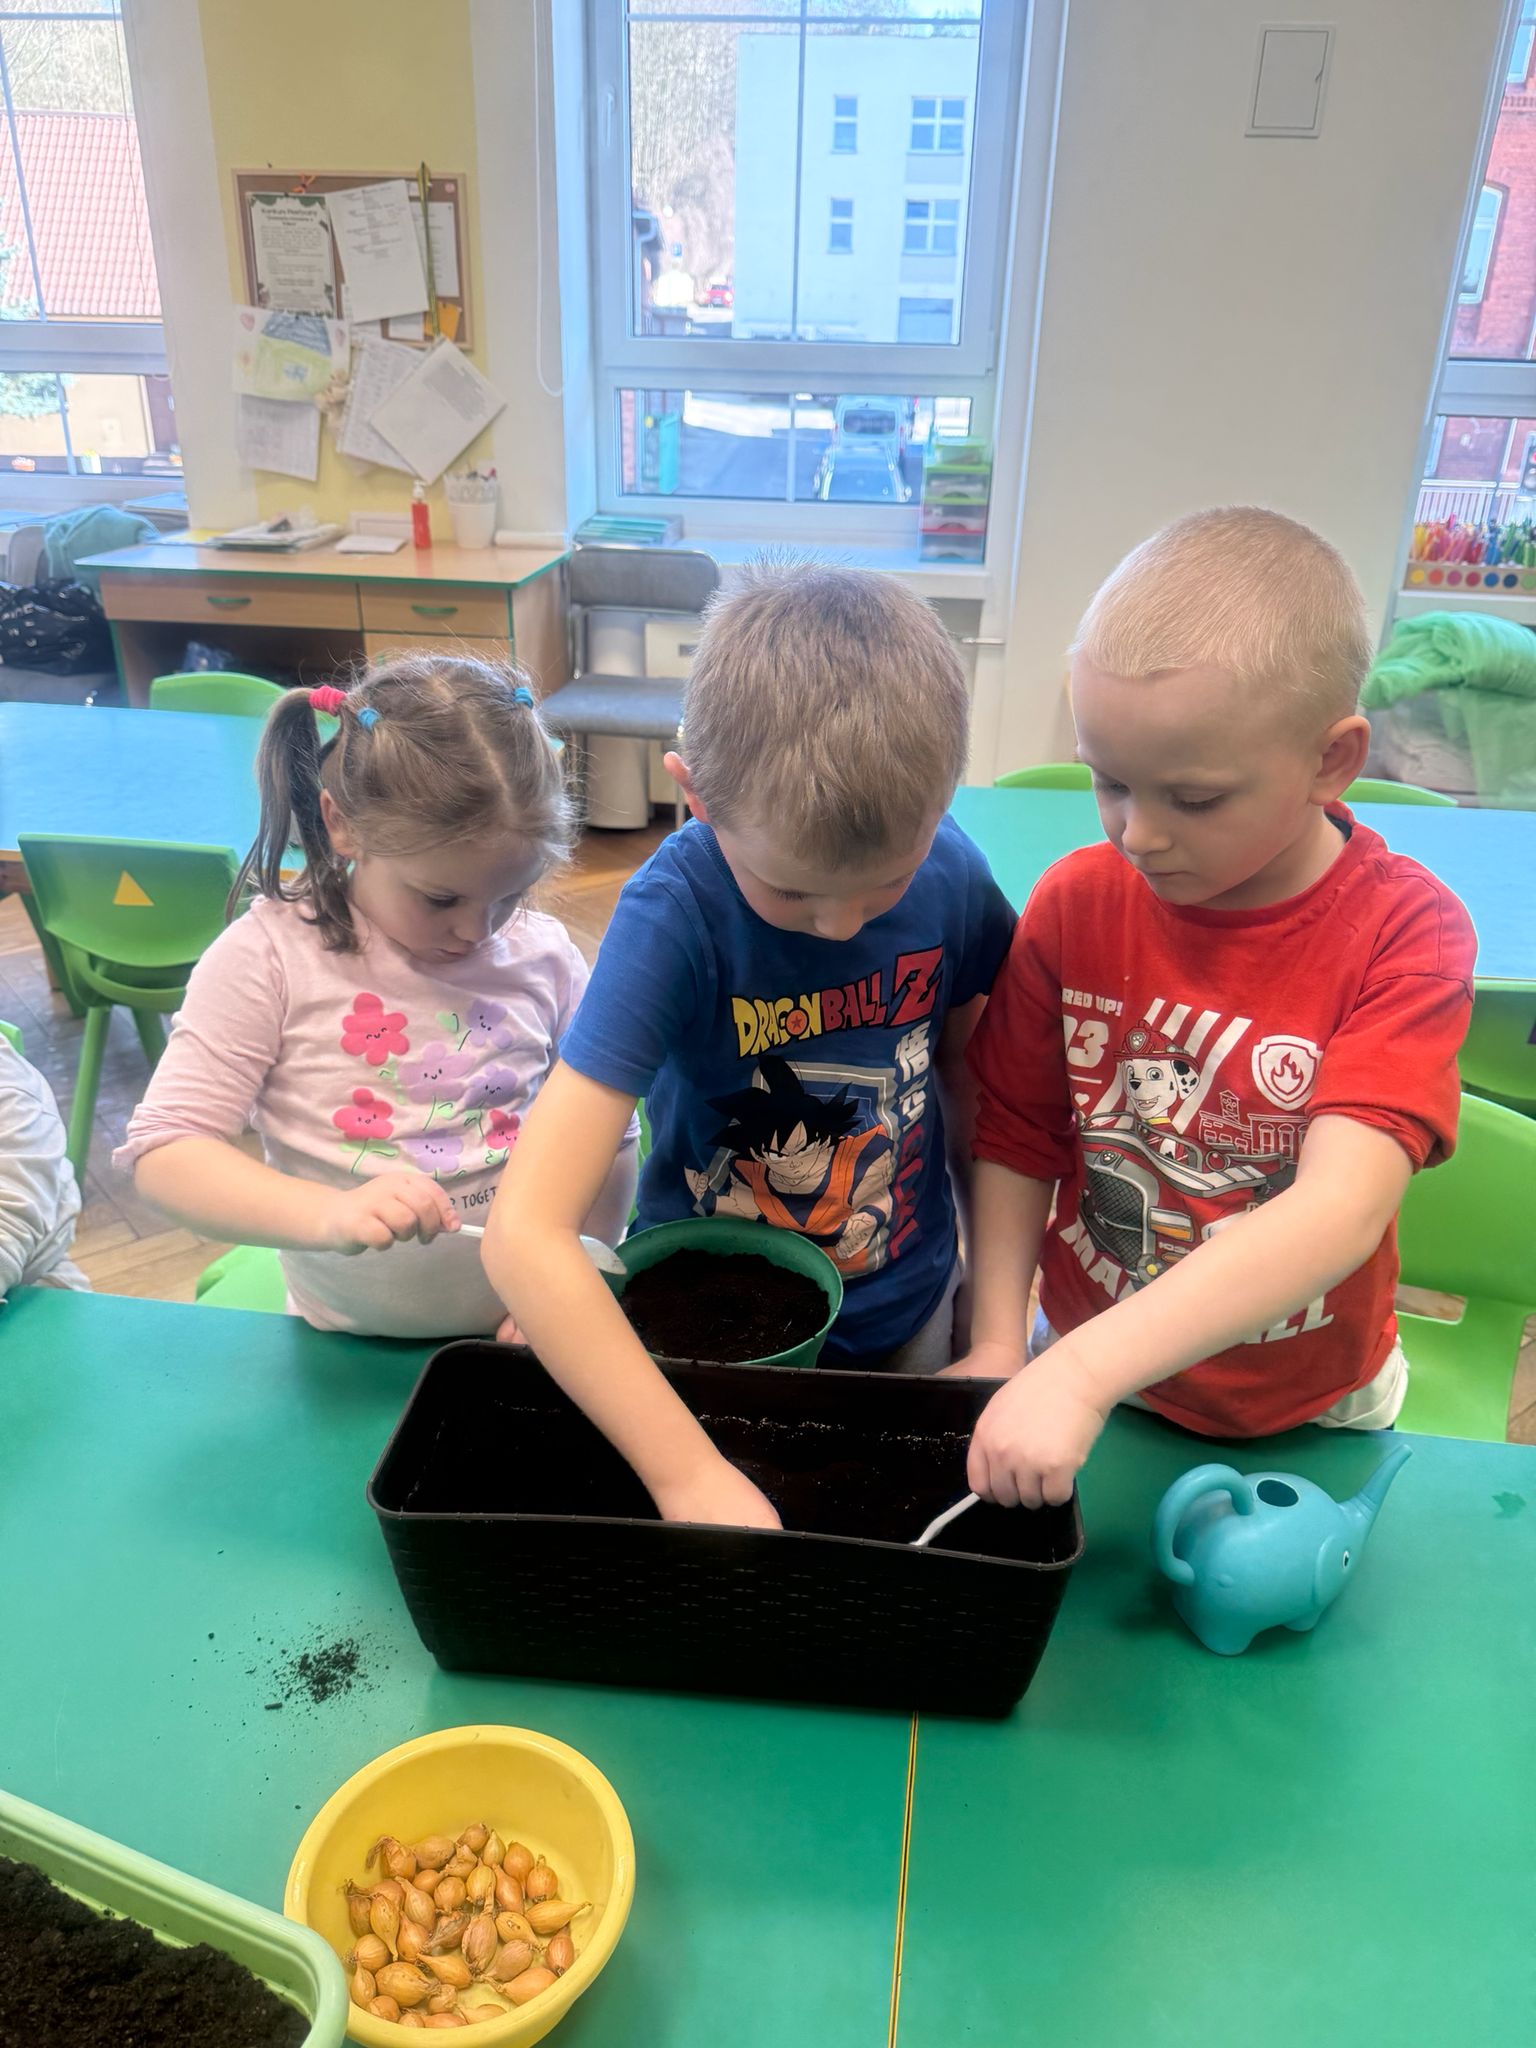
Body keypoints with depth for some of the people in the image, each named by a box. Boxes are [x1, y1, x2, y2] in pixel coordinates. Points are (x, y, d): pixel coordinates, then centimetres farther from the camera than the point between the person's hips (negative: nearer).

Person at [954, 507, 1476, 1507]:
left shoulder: (1406, 931, -22)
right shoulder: (1077, 900, -13)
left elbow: (1341, 1211, -33)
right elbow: (1016, 1143, -6)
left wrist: (1081, 1372, -40)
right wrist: (997, 1349, -15)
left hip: (1310, 1413, -1)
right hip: (1080, 1363, 2)